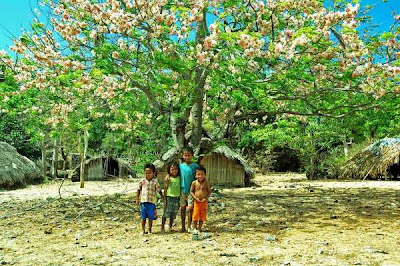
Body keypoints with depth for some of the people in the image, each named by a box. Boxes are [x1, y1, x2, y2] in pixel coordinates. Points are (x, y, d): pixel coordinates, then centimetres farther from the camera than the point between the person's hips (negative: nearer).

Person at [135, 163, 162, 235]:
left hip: (152, 202, -1)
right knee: (143, 217, 8)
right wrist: (137, 199, 9)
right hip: (143, 201, 2)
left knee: (151, 217, 4)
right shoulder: (142, 181, 4)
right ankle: (143, 230, 22)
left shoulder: (155, 182, -2)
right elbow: (139, 190, 12)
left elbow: (159, 191, 4)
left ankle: (150, 230, 19)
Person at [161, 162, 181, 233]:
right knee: (166, 212, -4)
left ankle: (170, 227, 21)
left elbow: (180, 188, 12)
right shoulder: (168, 178, -5)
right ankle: (162, 227, 6)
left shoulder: (179, 178, 6)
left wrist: (180, 198, 11)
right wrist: (164, 198, -7)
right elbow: (165, 188, -4)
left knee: (174, 213, 9)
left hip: (177, 197, 4)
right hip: (169, 196, -4)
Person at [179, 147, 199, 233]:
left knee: (190, 208, -3)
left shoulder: (195, 166, -5)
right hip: (182, 190, 2)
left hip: (191, 191, -2)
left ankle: (189, 226, 12)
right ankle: (183, 227, 20)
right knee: (182, 208, 9)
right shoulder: (180, 166, 2)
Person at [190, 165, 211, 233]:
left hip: (204, 202, 1)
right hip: (197, 201, 0)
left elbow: (209, 192, -1)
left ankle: (199, 228, 21)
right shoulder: (194, 183, -7)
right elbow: (191, 191, 0)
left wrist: (206, 198, -15)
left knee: (202, 215, 8)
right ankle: (195, 228, 20)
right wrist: (195, 198, -12)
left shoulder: (206, 183, -7)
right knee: (196, 215, 2)